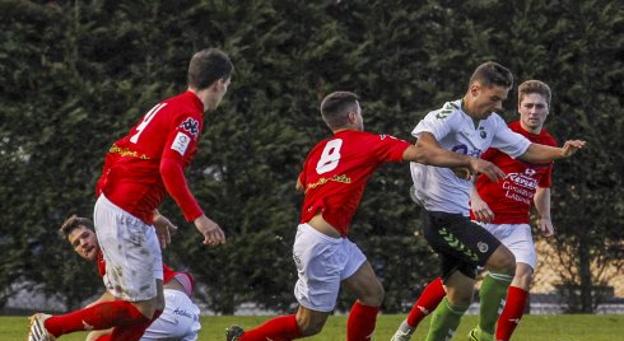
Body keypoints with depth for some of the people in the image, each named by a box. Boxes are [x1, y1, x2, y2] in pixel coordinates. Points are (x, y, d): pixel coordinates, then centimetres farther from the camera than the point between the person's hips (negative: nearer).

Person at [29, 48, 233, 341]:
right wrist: (198, 217, -31)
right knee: (141, 309, -5)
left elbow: (116, 152, 22)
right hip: (125, 217, -10)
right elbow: (169, 168, -28)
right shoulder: (189, 116, -12)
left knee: (154, 306, 9)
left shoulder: (168, 107, 16)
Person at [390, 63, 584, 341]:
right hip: (441, 214, -9)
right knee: (505, 263, -15)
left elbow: (525, 150, 18)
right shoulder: (449, 116, -17)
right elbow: (423, 141, -38)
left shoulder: (491, 123, 9)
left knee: (461, 294, 15)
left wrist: (560, 152, -1)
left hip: (458, 215, 9)